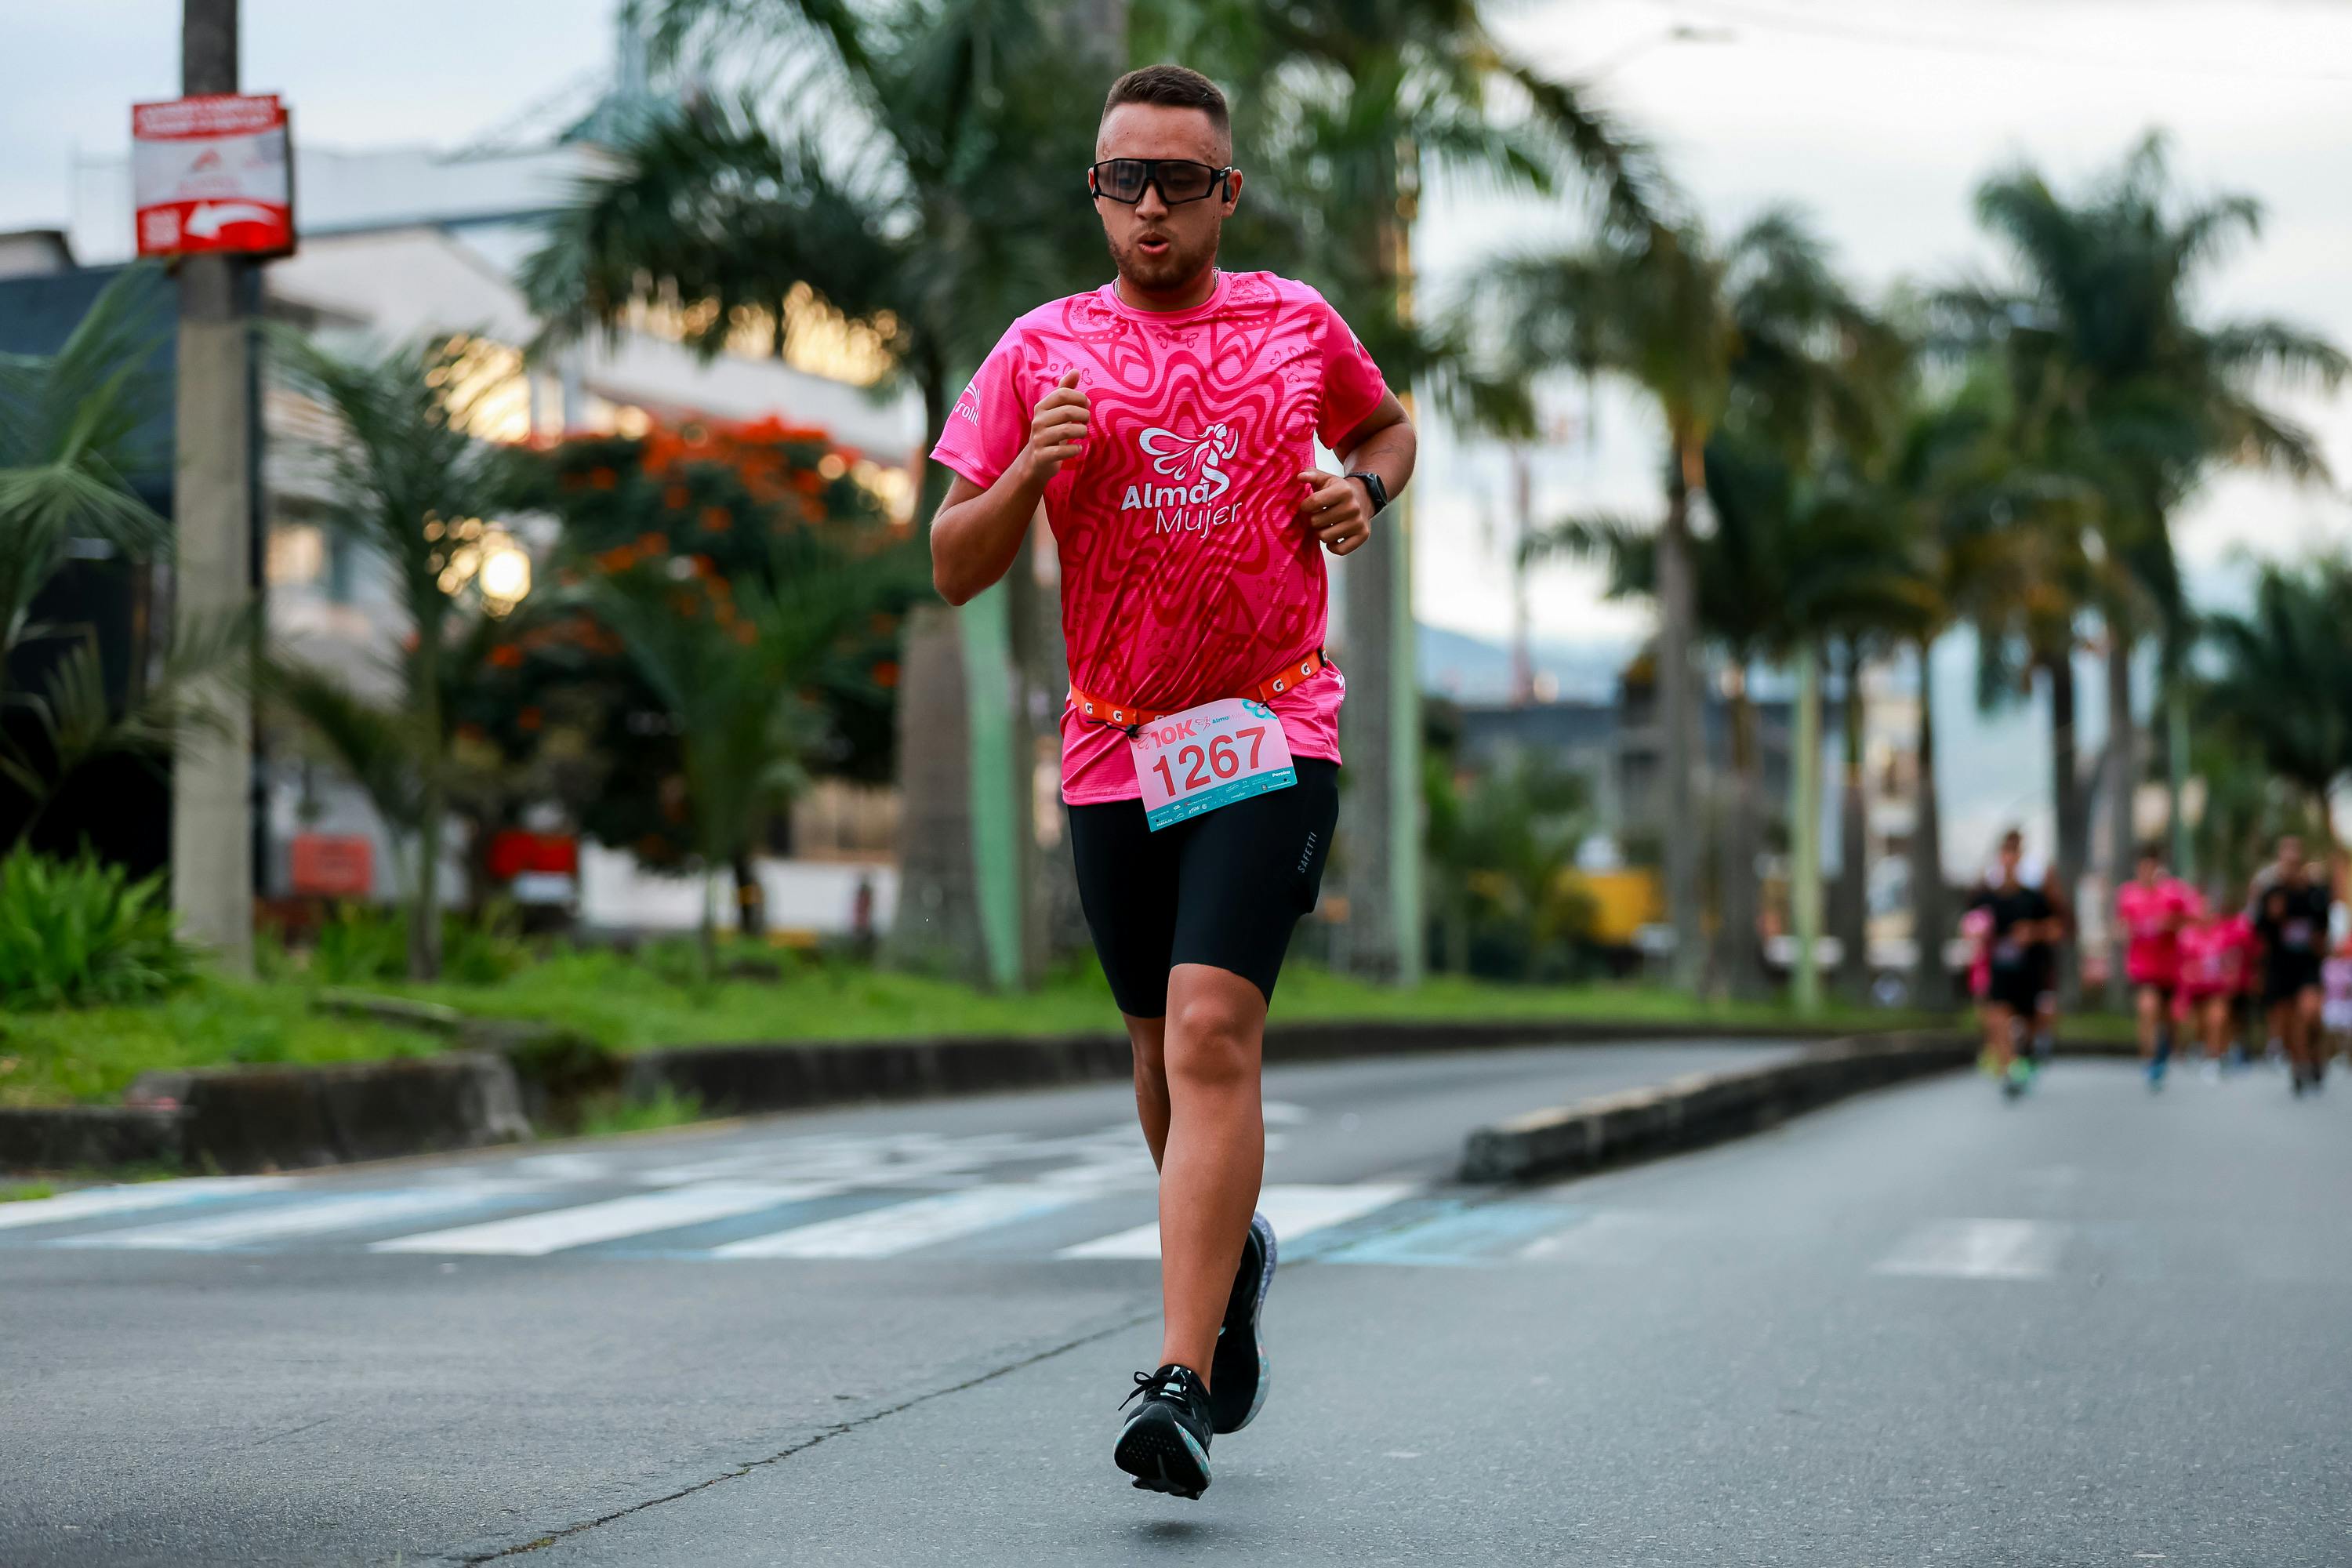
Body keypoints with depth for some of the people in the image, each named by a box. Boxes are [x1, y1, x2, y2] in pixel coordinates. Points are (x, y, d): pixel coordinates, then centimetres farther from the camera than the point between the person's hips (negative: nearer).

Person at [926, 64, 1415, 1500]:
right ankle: (1231, 1250, 44)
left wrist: (1363, 490, 3)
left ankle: (1182, 1383, -23)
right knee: (1165, 1047, 14)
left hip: (1272, 734, -3)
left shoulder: (1298, 324, 6)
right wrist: (1030, 471, -14)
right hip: (1115, 750, 3)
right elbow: (956, 570, 5)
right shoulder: (1043, 353, 6)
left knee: (1213, 1031, -19)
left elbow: (1390, 425, 26)